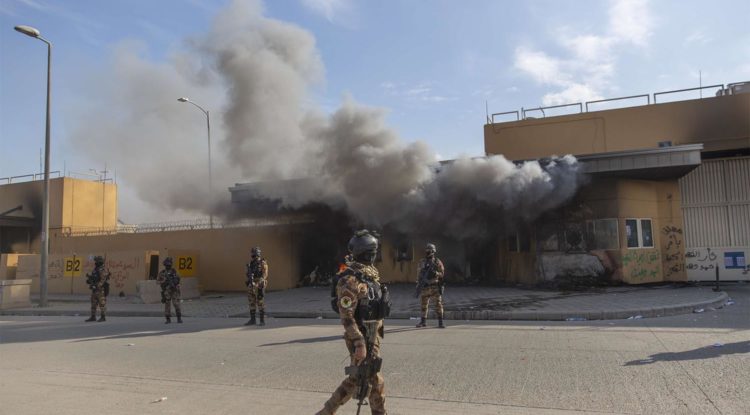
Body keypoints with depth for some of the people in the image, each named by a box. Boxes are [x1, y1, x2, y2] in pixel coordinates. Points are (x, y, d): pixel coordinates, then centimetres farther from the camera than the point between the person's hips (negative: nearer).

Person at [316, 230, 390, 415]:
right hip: (360, 337, -9)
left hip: (373, 335, 9)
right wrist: (359, 343, -26)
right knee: (375, 381, 1)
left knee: (356, 379, 15)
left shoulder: (371, 273, 9)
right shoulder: (351, 279, -20)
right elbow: (346, 316, -23)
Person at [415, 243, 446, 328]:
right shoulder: (422, 262, 7)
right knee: (424, 304, 8)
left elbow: (442, 273, -2)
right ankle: (423, 321, 20)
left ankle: (440, 322, 0)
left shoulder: (437, 262, -2)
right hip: (425, 286, 3)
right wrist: (418, 285, 6)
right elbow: (419, 274, 11)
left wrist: (435, 273, -21)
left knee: (438, 304, -6)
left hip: (435, 286, -3)